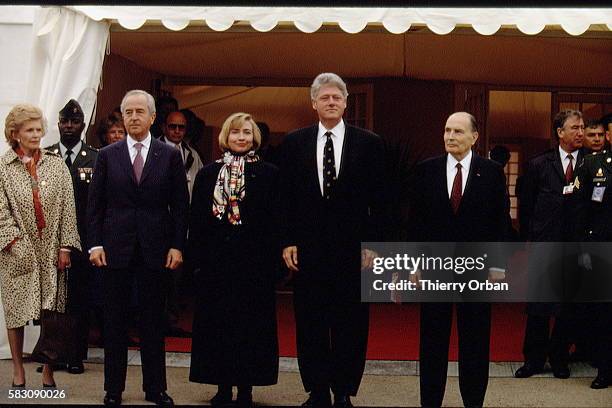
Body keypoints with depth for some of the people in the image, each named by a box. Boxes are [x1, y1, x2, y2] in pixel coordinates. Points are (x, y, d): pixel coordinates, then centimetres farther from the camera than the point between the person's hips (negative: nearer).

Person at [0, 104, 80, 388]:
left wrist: (65, 246, -2)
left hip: (50, 250, 1)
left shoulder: (56, 164, 6)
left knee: (52, 311, 1)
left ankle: (48, 372, 10)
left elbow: (67, 207, 3)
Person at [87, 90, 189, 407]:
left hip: (155, 248, 0)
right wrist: (95, 244, -3)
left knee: (153, 321, 7)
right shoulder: (107, 155, 5)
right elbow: (95, 204, 5)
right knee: (114, 321, 6)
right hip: (116, 247, 1)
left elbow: (180, 205, 3)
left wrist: (177, 246, -3)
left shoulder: (169, 155, 3)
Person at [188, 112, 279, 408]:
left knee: (250, 324, 3)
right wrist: (197, 255, -2)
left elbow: (275, 220, -1)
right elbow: (196, 220, 6)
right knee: (217, 323, 6)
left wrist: (272, 259, -8)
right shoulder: (208, 174, 8)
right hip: (215, 262, 2)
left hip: (254, 262, -2)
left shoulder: (268, 174, 2)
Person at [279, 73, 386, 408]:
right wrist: (287, 241, 0)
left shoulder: (368, 143, 2)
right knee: (310, 324, 7)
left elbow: (378, 200, 1)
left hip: (352, 249, -1)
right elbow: (285, 197, 6)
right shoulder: (294, 142, 6)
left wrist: (372, 244, -4)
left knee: (350, 325, 4)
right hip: (308, 247, 1)